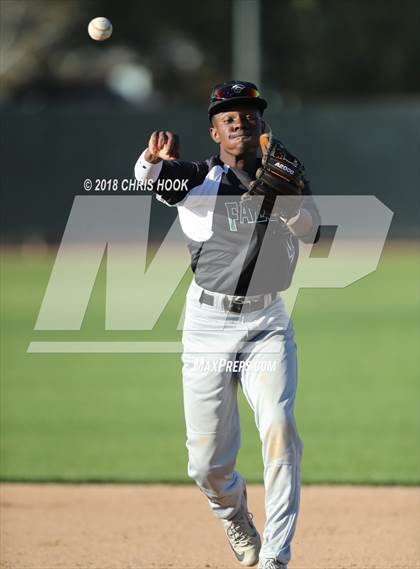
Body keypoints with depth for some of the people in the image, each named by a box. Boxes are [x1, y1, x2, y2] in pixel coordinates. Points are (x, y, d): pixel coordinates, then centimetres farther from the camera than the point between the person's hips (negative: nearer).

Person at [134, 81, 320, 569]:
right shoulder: (197, 179, 3)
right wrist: (155, 159, -42)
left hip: (266, 326, 0)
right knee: (207, 463, 1)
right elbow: (148, 176, -19)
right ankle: (234, 513, 35)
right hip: (208, 326, 0)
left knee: (279, 429, -21)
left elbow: (309, 228, -12)